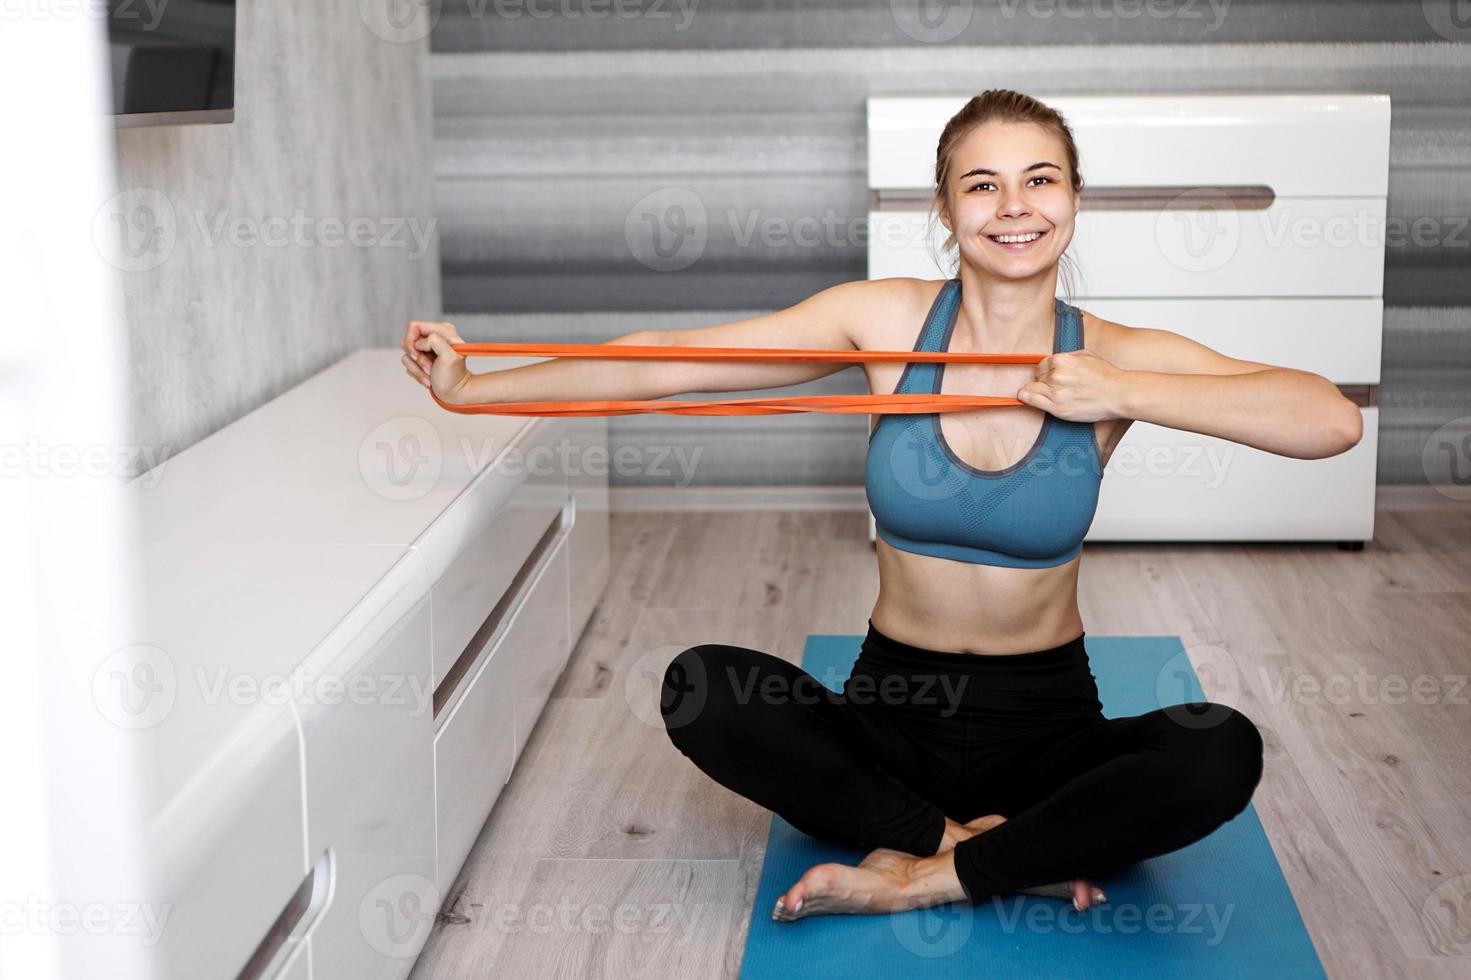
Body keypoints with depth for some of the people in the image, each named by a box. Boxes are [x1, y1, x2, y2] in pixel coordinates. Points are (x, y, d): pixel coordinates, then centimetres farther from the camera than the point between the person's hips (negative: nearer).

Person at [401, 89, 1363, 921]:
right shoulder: (889, 319, -5)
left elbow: (1334, 420, -21)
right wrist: (471, 387, -9)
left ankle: (917, 875, -18)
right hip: (893, 705, 1)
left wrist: (1120, 394, -26)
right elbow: (669, 363, -6)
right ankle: (994, 849, -16)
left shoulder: (1117, 357, -7)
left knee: (1223, 753, -28)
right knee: (701, 690, -25)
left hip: (1045, 719, 0)